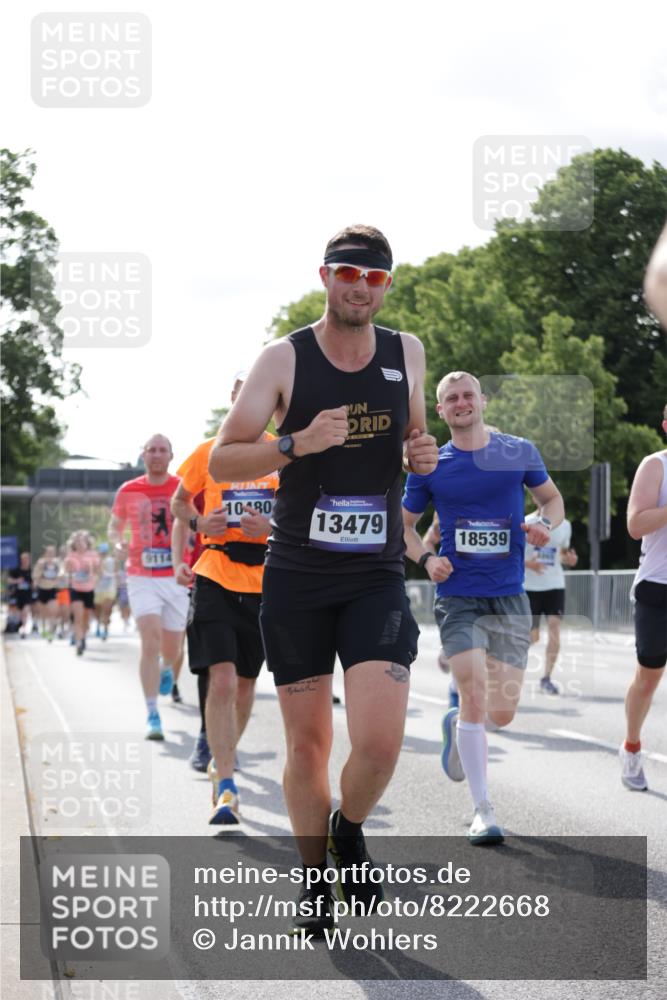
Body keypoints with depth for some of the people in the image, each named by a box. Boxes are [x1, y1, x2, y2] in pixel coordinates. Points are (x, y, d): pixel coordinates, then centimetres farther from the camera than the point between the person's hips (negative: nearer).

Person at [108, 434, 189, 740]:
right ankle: (152, 716, -12)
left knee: (171, 649, 11)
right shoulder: (128, 491, 3)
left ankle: (166, 668, 50)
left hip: (176, 578, 1)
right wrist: (118, 543, -6)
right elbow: (115, 526, 15)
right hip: (142, 578, -1)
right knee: (150, 642, -15)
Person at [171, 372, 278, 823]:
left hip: (266, 579, 2)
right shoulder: (209, 453, 4)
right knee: (222, 680, -15)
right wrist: (199, 522, -1)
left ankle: (222, 759, 37)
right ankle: (227, 790, -15)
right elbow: (180, 502, 19)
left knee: (245, 683, 12)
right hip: (215, 578, -2)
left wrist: (272, 526, -12)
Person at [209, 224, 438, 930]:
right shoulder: (285, 358, -4)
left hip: (377, 578, 1)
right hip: (295, 578, -1)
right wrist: (298, 443, -21)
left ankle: (349, 832, 17)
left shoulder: (406, 353, 5)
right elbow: (221, 461, -5)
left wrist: (424, 454, 0)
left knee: (380, 741, -14)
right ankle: (314, 872, 27)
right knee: (307, 745, 5)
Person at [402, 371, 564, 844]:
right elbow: (405, 524, 12)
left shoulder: (519, 452, 2)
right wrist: (426, 558, -7)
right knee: (475, 694, -16)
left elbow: (552, 497, 16)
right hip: (458, 597, -1)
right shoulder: (430, 466, 2)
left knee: (501, 713, 0)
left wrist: (546, 525, -7)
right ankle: (483, 810, -5)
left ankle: (457, 724, 38)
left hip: (509, 598, 1)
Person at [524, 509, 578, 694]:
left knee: (554, 628, -14)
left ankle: (546, 679, -5)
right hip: (530, 586, -3)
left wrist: (569, 559, -4)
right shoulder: (525, 524, -7)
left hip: (555, 585, 3)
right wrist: (527, 563, -22)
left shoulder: (564, 525, 5)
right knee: (533, 637, -2)